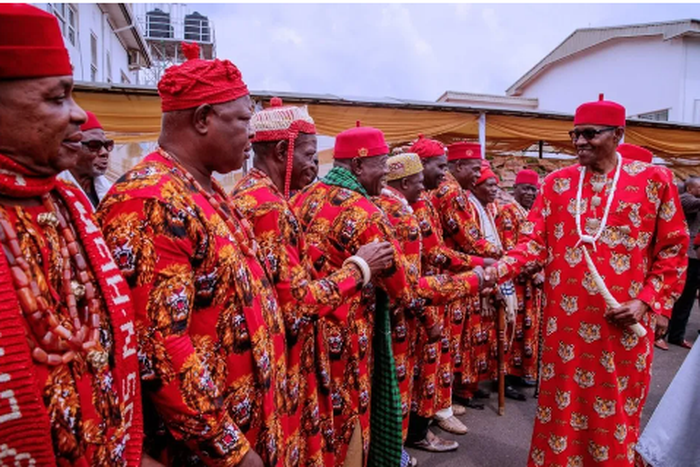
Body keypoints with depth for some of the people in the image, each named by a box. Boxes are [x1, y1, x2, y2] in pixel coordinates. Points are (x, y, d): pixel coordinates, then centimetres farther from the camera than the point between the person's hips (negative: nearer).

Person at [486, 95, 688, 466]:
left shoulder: (654, 180, -2)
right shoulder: (556, 183, 3)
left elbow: (672, 250, 1)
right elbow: (535, 241, -3)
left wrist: (648, 302, -8)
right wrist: (499, 269, -20)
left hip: (623, 320, -1)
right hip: (566, 317, 2)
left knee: (615, 407, 12)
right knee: (562, 402, 12)